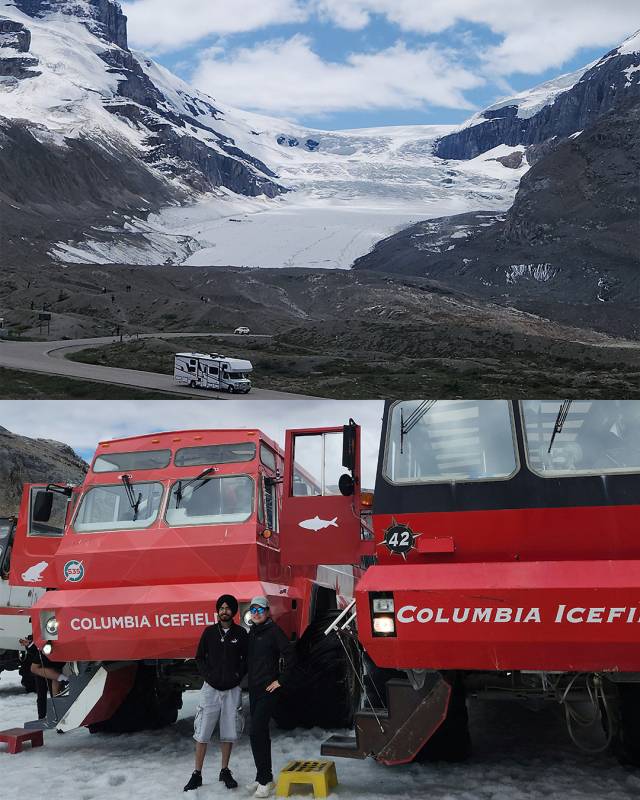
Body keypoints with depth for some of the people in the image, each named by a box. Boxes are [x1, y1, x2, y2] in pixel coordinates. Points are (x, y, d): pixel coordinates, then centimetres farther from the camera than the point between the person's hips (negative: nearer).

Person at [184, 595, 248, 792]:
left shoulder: (241, 633, 1)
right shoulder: (209, 632, 3)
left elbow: (247, 658, 6)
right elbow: (199, 658, 8)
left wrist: (238, 676, -7)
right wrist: (208, 675, -5)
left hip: (232, 690, 0)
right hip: (210, 688, 0)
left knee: (228, 732, 7)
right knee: (202, 732, 0)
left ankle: (225, 772, 20)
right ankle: (197, 774, 9)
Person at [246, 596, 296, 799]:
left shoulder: (274, 630, -10)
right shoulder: (252, 633, 13)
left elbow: (289, 654, -17)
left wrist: (282, 680, -15)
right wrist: (250, 680, 15)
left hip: (268, 690, -8)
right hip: (254, 689, 8)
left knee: (256, 733, -12)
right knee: (261, 734, 14)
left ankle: (264, 779, -3)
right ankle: (264, 776, 24)